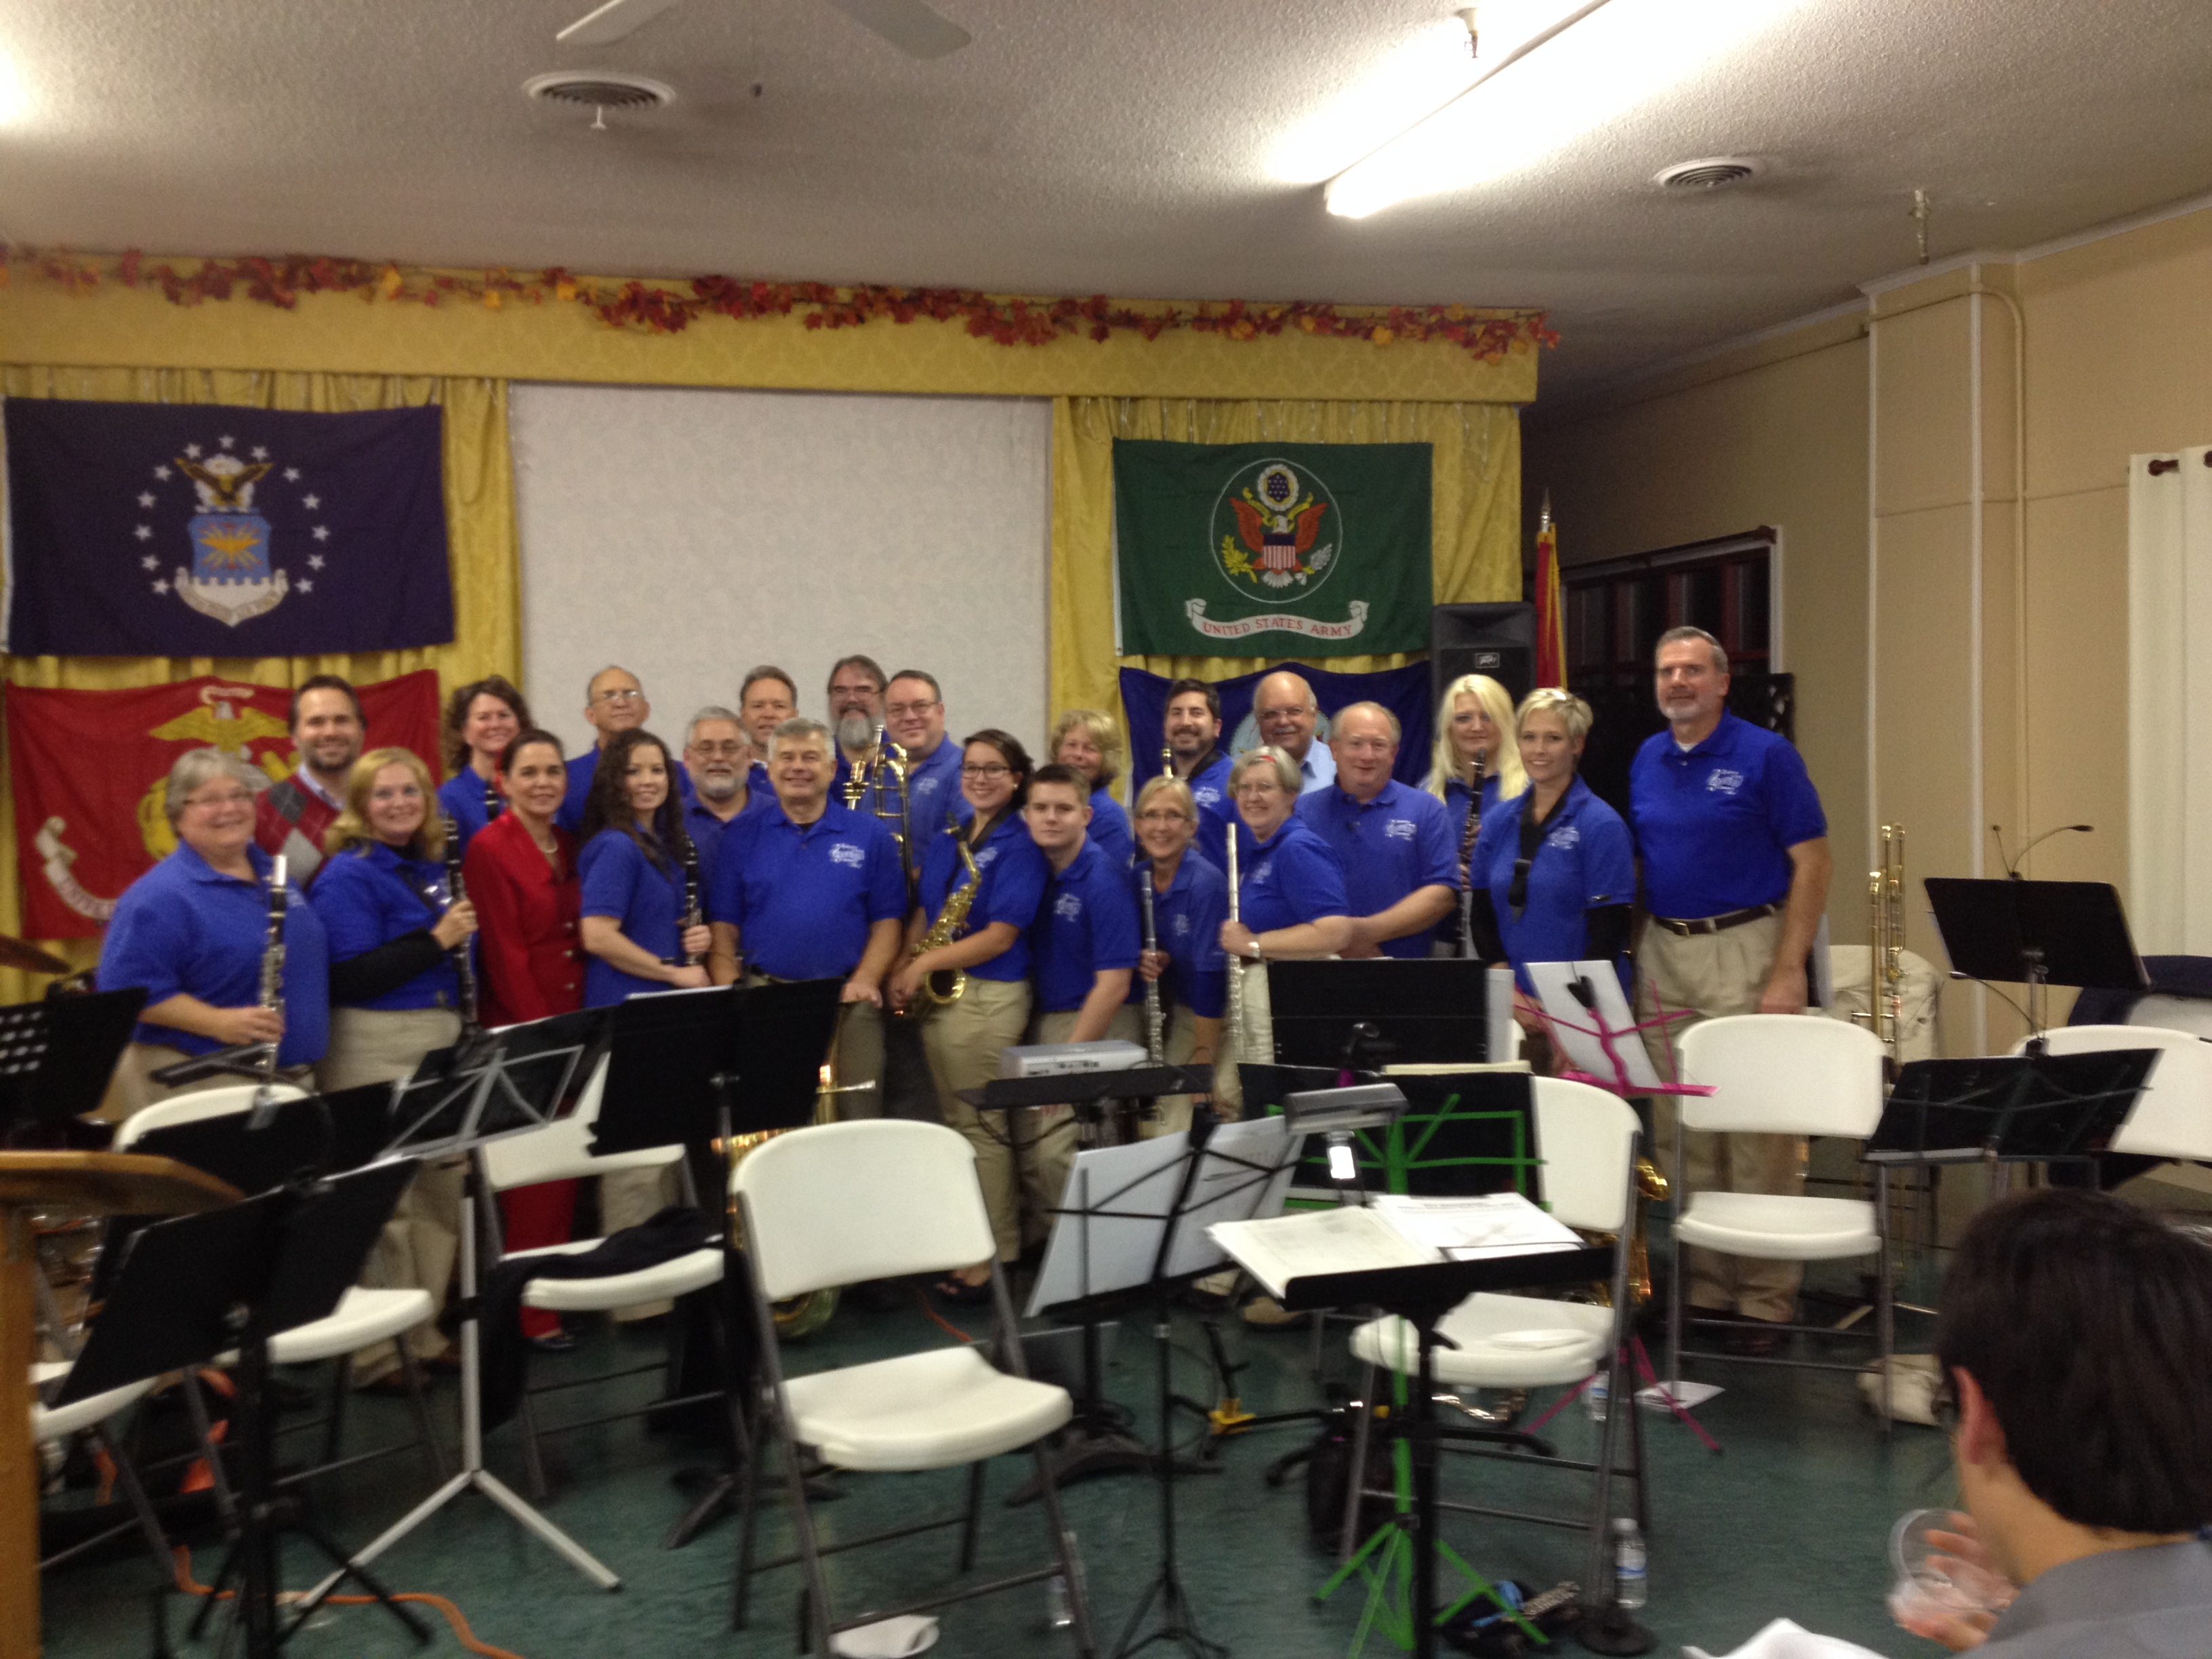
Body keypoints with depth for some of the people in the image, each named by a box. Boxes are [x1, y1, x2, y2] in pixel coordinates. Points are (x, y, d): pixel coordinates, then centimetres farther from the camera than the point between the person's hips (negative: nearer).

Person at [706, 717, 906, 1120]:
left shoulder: (869, 834, 7)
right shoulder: (745, 836, 9)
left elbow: (887, 920, 5)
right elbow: (724, 925, 8)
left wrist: (864, 980, -9)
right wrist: (729, 993, -5)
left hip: (847, 1001, -1)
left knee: (857, 1120, -3)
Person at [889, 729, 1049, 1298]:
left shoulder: (1020, 846, -10)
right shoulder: (947, 842, 13)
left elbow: (1000, 937, -16)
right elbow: (922, 913, 15)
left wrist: (927, 961, -14)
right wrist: (904, 967, -3)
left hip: (989, 997, -7)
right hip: (936, 995, 7)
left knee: (982, 1127, -2)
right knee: (955, 1123, 12)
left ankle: (995, 1256, 7)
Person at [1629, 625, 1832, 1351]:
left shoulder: (1766, 755, -5)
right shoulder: (1646, 760, 11)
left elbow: (1811, 864, -8)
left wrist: (1789, 972, -14)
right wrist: (1634, 961, 9)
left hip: (1746, 948, -5)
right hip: (1663, 954, 6)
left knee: (1760, 1132, -4)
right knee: (1684, 1134, 9)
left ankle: (1767, 1300, 5)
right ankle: (1702, 1288, 20)